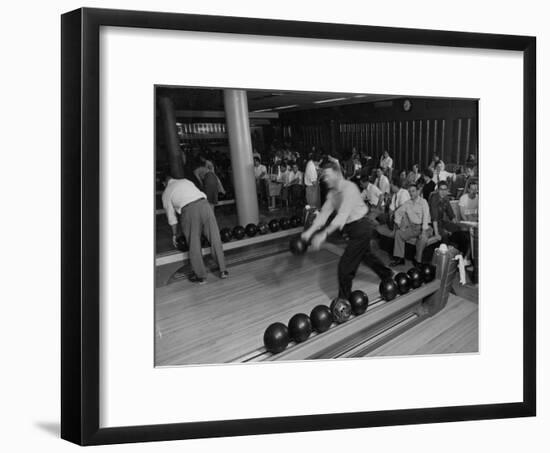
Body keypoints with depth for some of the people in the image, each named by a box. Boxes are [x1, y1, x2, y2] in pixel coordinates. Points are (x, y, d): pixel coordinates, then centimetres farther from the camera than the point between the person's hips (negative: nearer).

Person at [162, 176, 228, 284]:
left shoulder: (166, 193, 19)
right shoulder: (186, 181, 28)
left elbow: (171, 216, 20)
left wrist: (174, 234, 29)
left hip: (188, 210, -3)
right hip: (204, 204, 3)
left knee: (193, 244, 10)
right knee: (215, 239, 11)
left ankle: (200, 276, 16)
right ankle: (223, 271, 17)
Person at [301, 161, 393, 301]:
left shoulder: (349, 188, -25)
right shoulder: (332, 192, 1)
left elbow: (342, 215, -34)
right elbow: (324, 213, -1)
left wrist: (324, 234, -43)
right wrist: (310, 231, -15)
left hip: (360, 228, -10)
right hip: (354, 229, 10)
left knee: (345, 266, -8)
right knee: (366, 255, 30)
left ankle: (343, 300, 5)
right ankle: (387, 275, 55)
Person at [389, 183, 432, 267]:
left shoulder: (423, 202, -10)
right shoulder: (407, 203, 8)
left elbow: (426, 216, -20)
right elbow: (398, 212, 16)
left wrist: (423, 231, -30)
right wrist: (399, 225, 1)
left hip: (422, 227, -6)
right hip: (412, 227, 6)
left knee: (423, 238, -35)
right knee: (398, 233, -12)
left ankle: (417, 260, -20)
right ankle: (399, 258, -9)